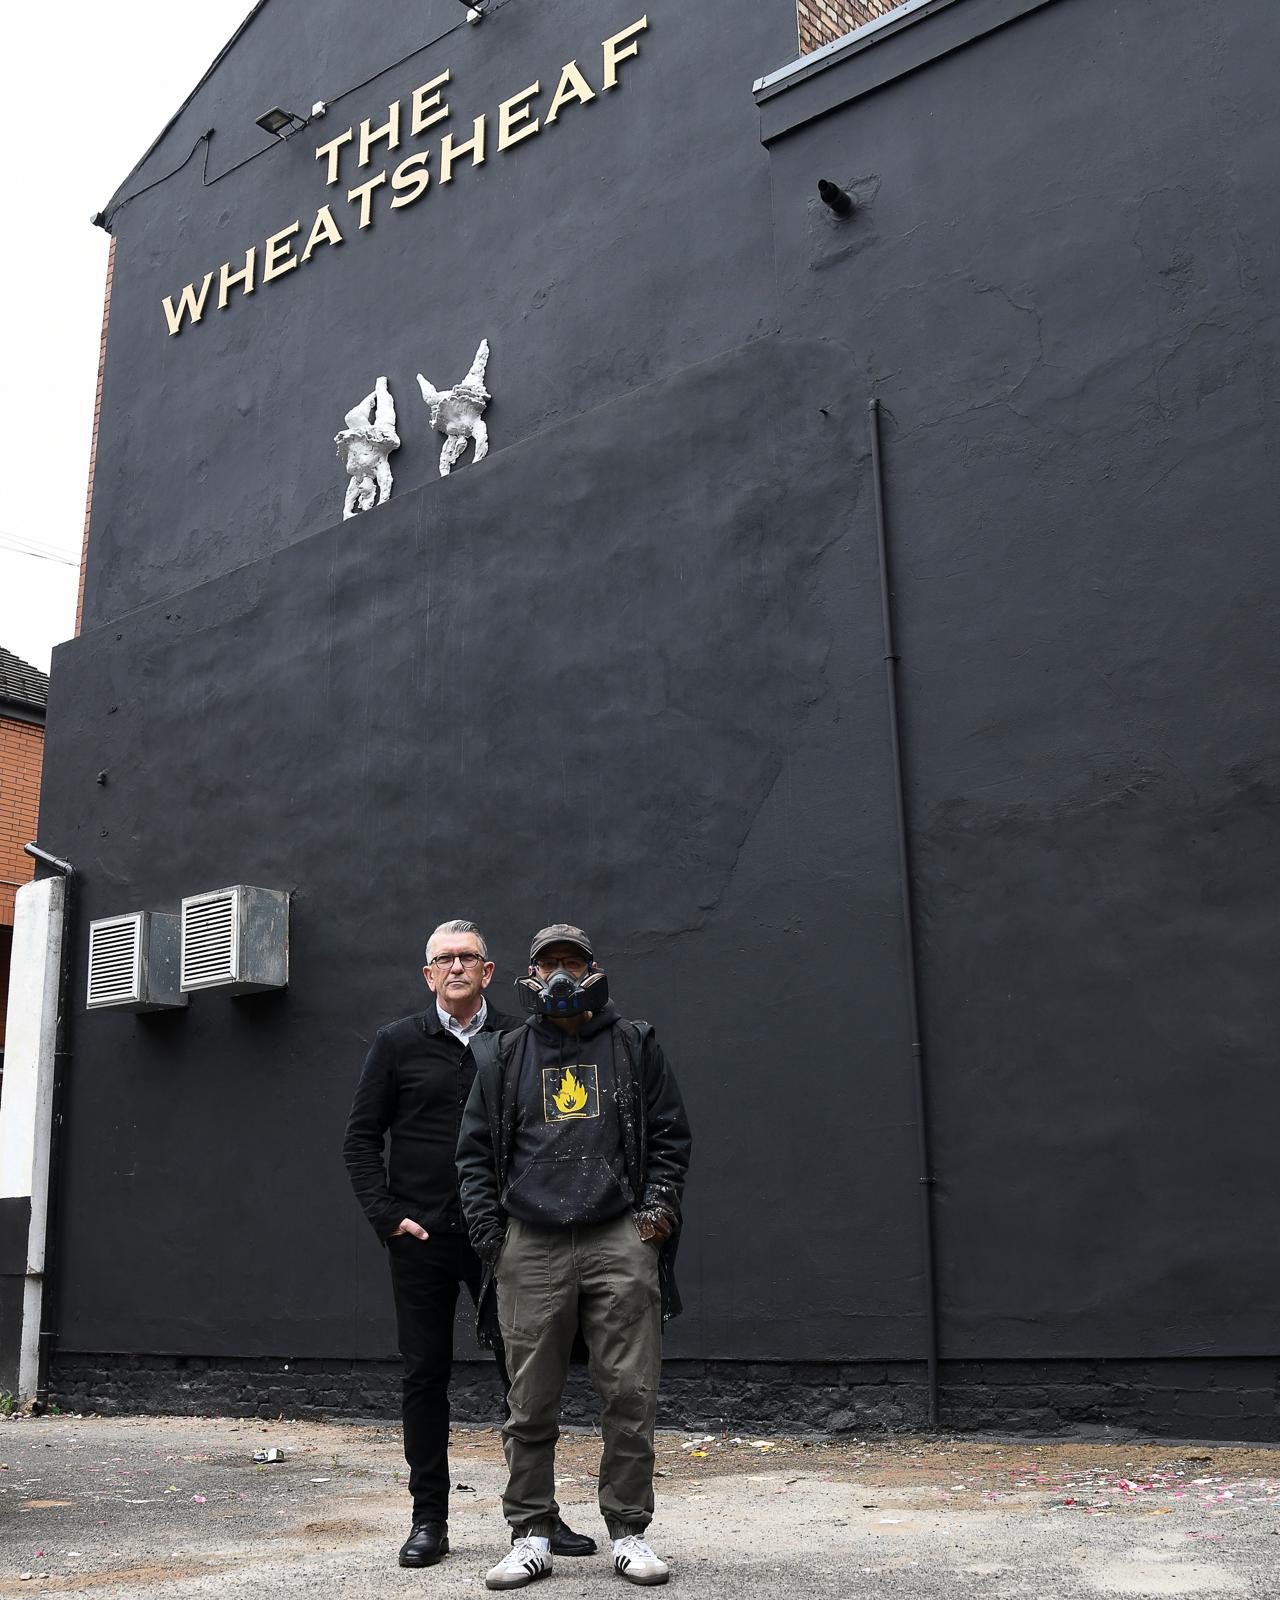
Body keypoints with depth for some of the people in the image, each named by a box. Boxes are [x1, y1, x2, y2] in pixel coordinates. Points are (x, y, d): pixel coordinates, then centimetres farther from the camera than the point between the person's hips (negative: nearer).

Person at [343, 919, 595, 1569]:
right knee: (425, 1375, 6)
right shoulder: (398, 1042, 4)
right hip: (421, 1239, 0)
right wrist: (387, 1216, -5)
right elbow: (361, 1138, 6)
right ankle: (429, 1519, 18)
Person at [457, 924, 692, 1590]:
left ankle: (628, 1533, 12)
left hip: (620, 1241, 0)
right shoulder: (502, 1056, 14)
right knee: (530, 1403, 3)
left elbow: (670, 1135, 14)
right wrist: (488, 1235, 4)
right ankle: (531, 1535, 15)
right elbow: (476, 1151, 13)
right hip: (530, 1247, 1)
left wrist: (660, 1205, 1)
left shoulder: (634, 1047, 13)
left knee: (631, 1395, 0)